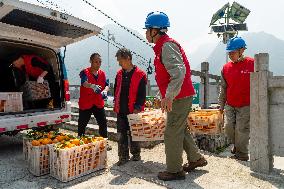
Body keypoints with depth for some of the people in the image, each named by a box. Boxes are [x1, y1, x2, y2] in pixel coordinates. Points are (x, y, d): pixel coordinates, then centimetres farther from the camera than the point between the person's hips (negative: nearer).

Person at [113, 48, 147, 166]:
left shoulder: (140, 74, -7)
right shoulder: (119, 74, 11)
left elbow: (142, 94, -9)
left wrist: (138, 107, -15)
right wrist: (116, 105, 11)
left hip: (133, 111, -5)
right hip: (121, 110, 5)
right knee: (121, 134, 8)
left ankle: (136, 154, 26)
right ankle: (123, 156, 19)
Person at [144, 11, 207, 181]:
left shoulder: (167, 46, -14)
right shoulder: (163, 46, 17)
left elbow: (179, 71, -28)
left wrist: (169, 96, -30)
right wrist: (166, 96, 24)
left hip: (180, 97, -10)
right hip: (180, 96, 10)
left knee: (172, 133, -1)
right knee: (181, 130, 20)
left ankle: (174, 170, 14)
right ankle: (196, 159, 35)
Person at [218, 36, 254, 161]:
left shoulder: (252, 64, -7)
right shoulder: (226, 68, 5)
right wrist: (221, 105, 13)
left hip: (246, 105, -4)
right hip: (229, 105, 4)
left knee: (241, 129, -2)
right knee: (228, 126, -2)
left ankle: (241, 154, 19)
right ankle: (237, 144, 28)